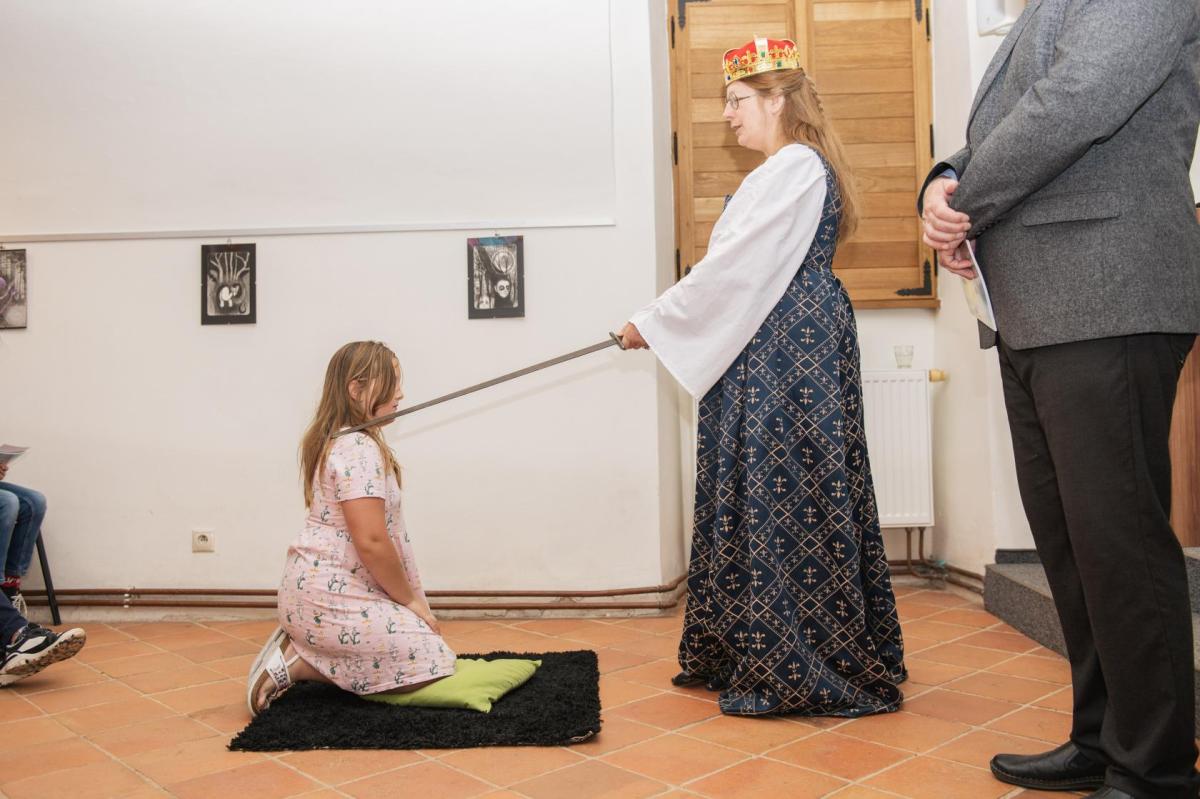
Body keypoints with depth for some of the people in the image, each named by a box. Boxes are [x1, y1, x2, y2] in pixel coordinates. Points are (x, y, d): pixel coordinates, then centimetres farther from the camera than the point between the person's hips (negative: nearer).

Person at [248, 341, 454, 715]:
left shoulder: (336, 442, 15)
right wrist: (410, 600, -9)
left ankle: (301, 651, 10)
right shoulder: (360, 450, -19)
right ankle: (297, 664, -7)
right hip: (330, 597, -10)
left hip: (326, 589, 10)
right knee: (432, 661, -10)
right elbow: (370, 542, -24)